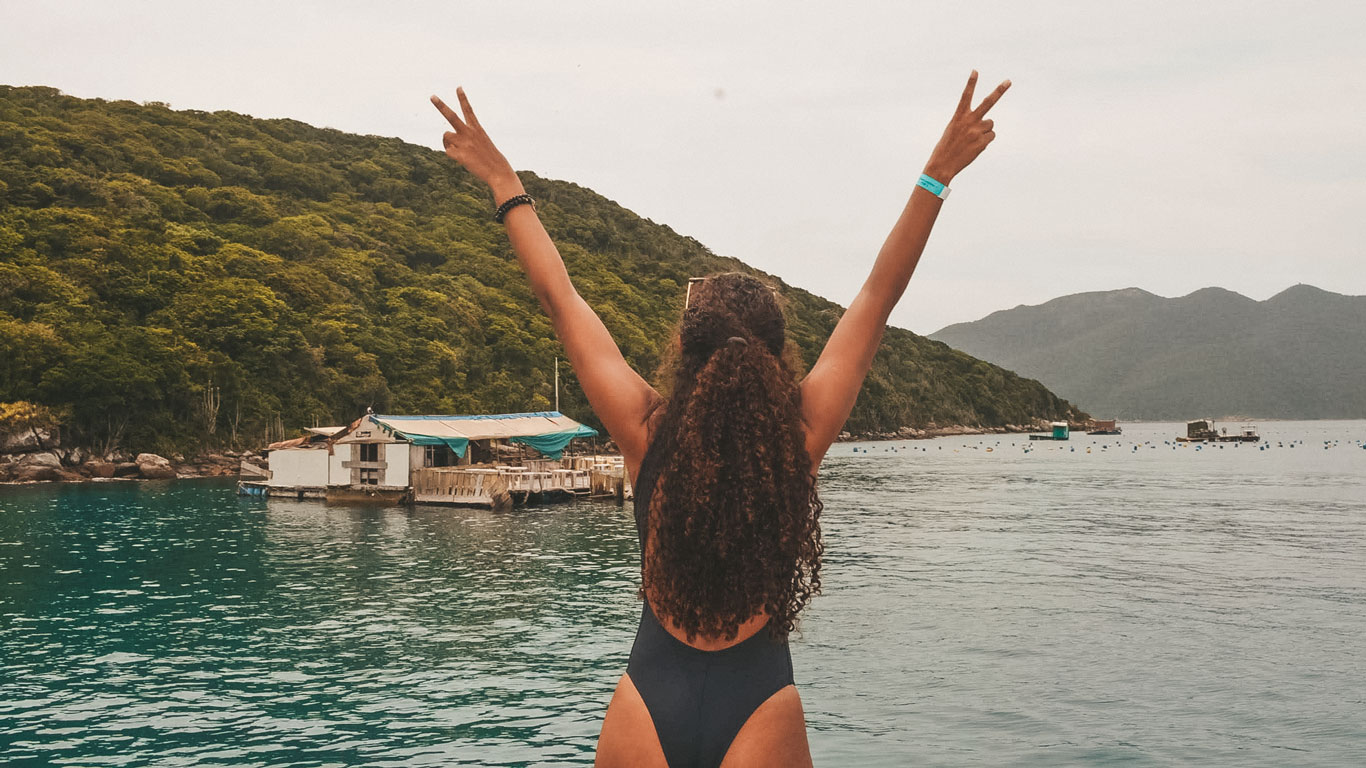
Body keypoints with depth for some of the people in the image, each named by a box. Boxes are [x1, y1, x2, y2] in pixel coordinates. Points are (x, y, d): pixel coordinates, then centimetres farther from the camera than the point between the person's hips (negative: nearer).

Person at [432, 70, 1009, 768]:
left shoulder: (647, 432, -9)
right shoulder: (800, 436, -9)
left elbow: (560, 299, -1)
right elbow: (879, 297, -4)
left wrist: (505, 184, 8)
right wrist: (937, 175, 2)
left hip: (647, 704, 1)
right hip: (762, 711, 0)